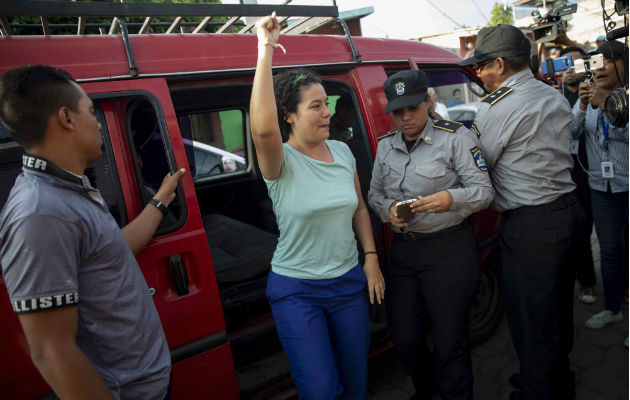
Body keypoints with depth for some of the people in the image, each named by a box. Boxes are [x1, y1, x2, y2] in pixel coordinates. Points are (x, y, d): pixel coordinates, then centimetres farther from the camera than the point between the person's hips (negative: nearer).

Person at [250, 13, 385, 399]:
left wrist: (371, 259, 4)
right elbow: (262, 130, -38)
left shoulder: (342, 151, 1)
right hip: (297, 291, -4)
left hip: (349, 281, 5)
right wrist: (266, 51, -35)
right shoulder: (282, 162, -15)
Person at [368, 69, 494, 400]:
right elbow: (374, 193, 14)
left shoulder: (456, 136, -6)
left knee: (450, 343, 2)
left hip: (449, 250, -5)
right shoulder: (385, 145, 9)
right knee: (403, 338, 13)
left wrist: (451, 198, -29)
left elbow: (484, 190, -9)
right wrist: (388, 210, -9)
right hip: (402, 250, 5)